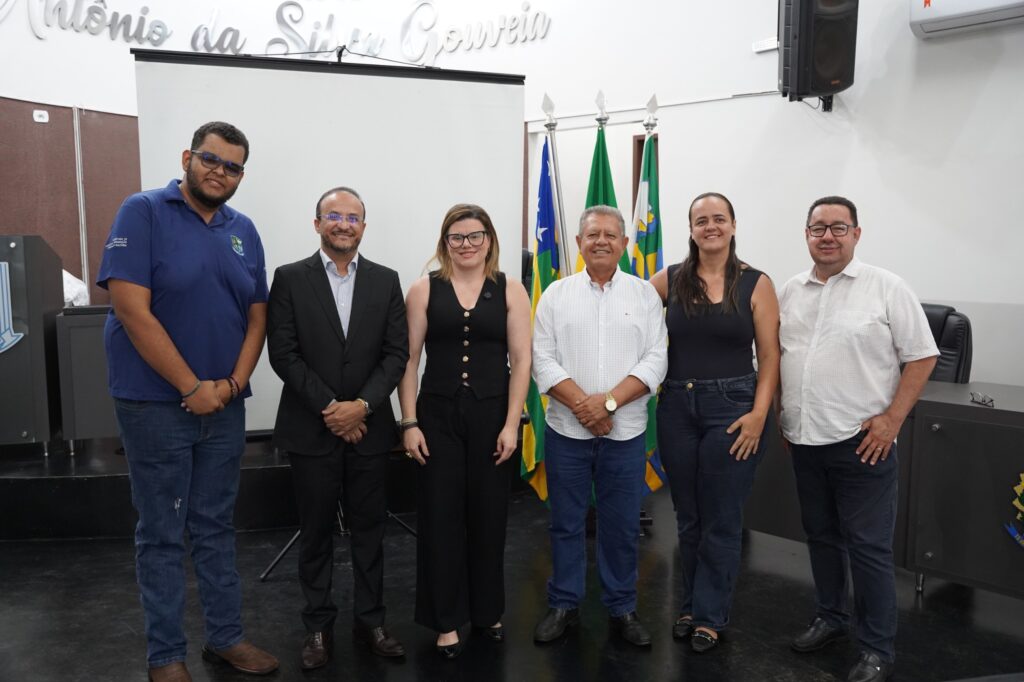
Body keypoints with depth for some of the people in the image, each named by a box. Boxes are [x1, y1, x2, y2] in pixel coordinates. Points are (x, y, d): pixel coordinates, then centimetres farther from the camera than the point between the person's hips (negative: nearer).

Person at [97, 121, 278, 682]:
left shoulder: (243, 230, 8)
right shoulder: (143, 212, -8)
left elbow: (257, 314, 9)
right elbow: (132, 309, -16)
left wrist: (234, 382, -6)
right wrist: (192, 388, -16)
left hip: (225, 406, 5)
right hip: (156, 404, -5)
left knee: (216, 527, 15)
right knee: (162, 535, 6)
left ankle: (225, 637, 28)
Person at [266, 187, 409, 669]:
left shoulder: (386, 281, 5)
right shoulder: (290, 279, -1)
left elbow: (397, 353, 0)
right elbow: (283, 354, -7)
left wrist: (362, 405, -13)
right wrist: (329, 407, -13)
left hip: (368, 428, 2)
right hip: (311, 429, -1)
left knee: (369, 529, 10)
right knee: (316, 532, 9)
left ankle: (370, 620, 25)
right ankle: (318, 625, 24)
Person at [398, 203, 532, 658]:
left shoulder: (510, 291, 2)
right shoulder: (424, 289, 2)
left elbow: (521, 360, -1)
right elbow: (408, 359, 0)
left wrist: (512, 423, -7)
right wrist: (409, 422, -5)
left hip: (493, 415, 0)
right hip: (438, 415, 0)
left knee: (489, 515, 10)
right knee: (441, 516, 4)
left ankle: (487, 610, 30)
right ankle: (446, 619, 20)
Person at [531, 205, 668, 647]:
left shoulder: (644, 294, 4)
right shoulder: (556, 294, 3)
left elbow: (655, 360, -4)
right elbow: (543, 360, -3)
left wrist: (608, 401, -15)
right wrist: (583, 405, -14)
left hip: (625, 432, 0)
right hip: (566, 431, 0)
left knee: (622, 526, 9)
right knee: (566, 523, 10)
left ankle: (622, 608, 26)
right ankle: (563, 606, 26)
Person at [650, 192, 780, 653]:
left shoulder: (756, 284, -2)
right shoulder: (670, 280, 2)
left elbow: (770, 357, -2)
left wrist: (758, 413, -12)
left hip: (732, 408, -2)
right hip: (677, 407, 2)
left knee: (721, 520, 6)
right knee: (688, 517, 14)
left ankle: (709, 615, 22)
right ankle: (691, 604, 31)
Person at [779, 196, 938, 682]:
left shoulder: (886, 288, -6)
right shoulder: (789, 292, 8)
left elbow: (921, 356, -5)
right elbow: (775, 356, 16)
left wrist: (892, 418, -12)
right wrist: (781, 416, 9)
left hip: (862, 442, -5)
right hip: (805, 441, 5)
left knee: (868, 547, 2)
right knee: (820, 536, 18)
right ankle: (830, 618, 36)